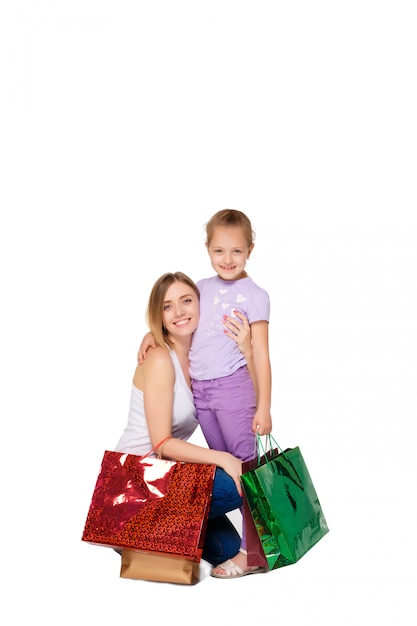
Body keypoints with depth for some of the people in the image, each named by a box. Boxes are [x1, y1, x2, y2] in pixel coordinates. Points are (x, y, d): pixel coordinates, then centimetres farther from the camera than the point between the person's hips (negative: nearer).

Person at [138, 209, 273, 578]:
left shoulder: (254, 294, -6)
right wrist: (152, 333, 4)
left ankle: (250, 549, 2)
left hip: (233, 385, -6)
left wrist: (264, 407, -10)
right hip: (200, 389, 6)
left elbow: (261, 354, -8)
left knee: (244, 465, -3)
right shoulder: (203, 288, 10)